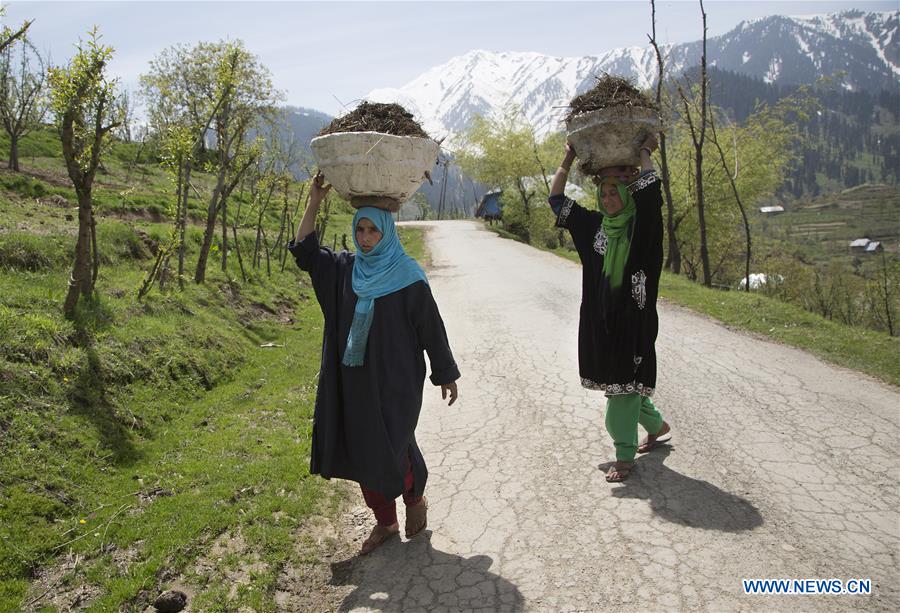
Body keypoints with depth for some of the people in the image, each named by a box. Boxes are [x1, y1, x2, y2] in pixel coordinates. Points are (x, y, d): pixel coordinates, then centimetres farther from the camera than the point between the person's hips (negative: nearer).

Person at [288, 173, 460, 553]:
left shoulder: (407, 275, -10)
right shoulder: (346, 268, 5)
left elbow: (430, 324, -7)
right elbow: (304, 250, 9)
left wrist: (446, 374, -4)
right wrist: (315, 202, 0)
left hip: (394, 381, -5)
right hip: (355, 380, 6)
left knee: (391, 450, 0)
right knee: (361, 450, 11)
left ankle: (415, 499, 32)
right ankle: (384, 522, 29)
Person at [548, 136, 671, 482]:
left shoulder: (643, 226, -7)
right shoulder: (595, 224, 7)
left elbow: (649, 185, -24)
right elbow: (557, 200, 11)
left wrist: (645, 151, -8)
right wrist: (567, 160, 7)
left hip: (633, 320, -6)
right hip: (601, 319, 6)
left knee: (624, 382, -3)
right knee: (618, 381, 16)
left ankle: (625, 455, 9)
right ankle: (657, 426, 41)